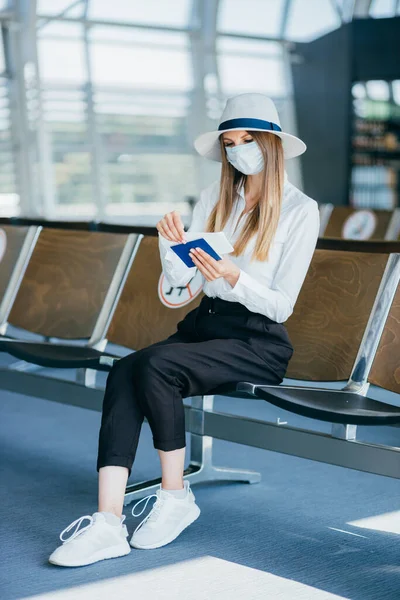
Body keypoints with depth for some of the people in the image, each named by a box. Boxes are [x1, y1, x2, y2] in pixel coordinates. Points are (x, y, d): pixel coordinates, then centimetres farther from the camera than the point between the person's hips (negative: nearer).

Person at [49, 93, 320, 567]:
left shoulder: (299, 210, -1)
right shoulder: (215, 198, 14)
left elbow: (281, 305, -6)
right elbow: (178, 278, 9)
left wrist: (234, 278, -22)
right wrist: (171, 245, -11)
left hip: (259, 342, -5)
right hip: (204, 323, 5)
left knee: (155, 365, -30)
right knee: (123, 372, -24)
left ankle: (175, 497, -13)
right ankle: (108, 523, -32)